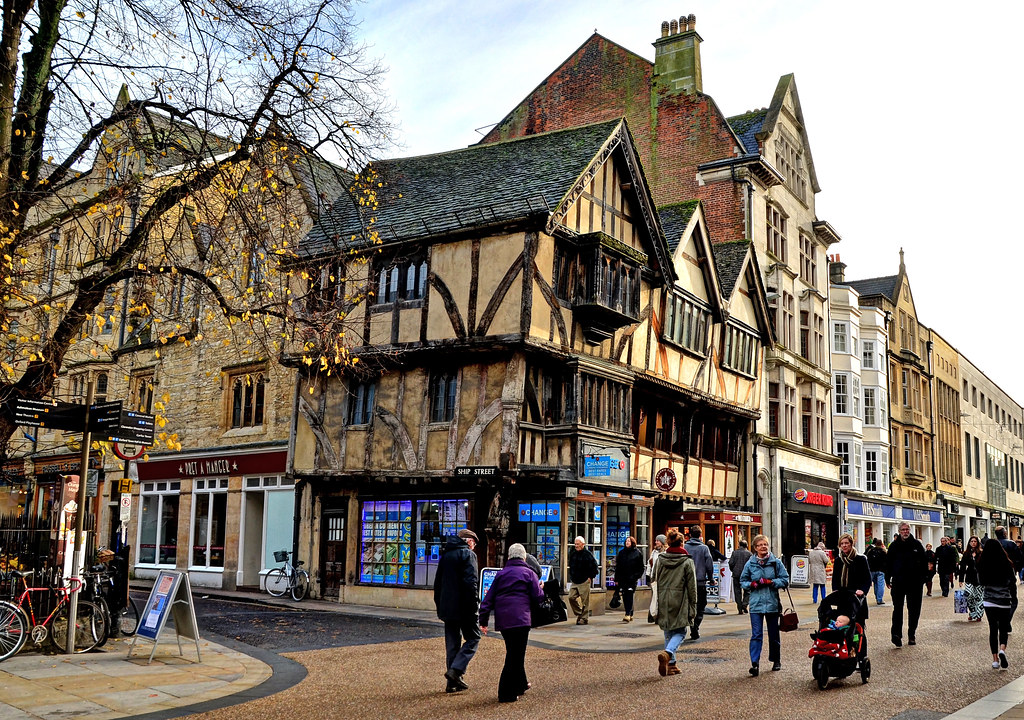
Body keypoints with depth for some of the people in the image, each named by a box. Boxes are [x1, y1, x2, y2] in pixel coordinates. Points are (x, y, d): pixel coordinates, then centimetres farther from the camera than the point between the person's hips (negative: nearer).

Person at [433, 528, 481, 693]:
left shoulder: (446, 555, 16)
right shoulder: (468, 554, -7)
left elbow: (437, 583, 18)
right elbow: (470, 582, -17)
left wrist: (439, 605, 21)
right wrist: (474, 604, -14)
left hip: (447, 607, 7)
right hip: (463, 608, -7)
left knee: (452, 643, 11)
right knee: (473, 638, 4)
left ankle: (452, 682, 10)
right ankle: (456, 670, -12)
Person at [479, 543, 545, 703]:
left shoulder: (500, 574, 14)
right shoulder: (529, 573, 2)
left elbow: (488, 598, 11)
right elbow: (538, 597, -1)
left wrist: (483, 621, 13)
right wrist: (540, 588, 21)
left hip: (502, 620, 6)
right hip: (520, 618, -6)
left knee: (513, 652, 21)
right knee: (516, 655, -2)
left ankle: (520, 684, 35)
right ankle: (507, 693, -5)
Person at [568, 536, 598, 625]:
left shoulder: (588, 554, -11)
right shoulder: (572, 553, 9)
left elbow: (594, 566, -9)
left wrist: (591, 577, -8)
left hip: (584, 581, -7)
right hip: (574, 581, 7)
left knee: (585, 601, -2)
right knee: (571, 597, 2)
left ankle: (584, 618, 7)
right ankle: (579, 614, 18)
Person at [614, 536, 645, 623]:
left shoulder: (637, 553, 2)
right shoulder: (621, 552, 12)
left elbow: (641, 567, 2)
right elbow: (617, 566, 12)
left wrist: (637, 576, -10)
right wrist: (616, 579, 8)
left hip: (632, 579, -4)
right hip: (622, 578, 4)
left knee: (629, 596, -11)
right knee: (625, 597, 6)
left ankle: (628, 615, -14)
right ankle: (630, 615, 16)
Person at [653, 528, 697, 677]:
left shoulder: (660, 560, 3)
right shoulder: (687, 561, -6)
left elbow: (655, 580, 7)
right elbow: (691, 586, -4)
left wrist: (656, 606, 14)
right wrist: (693, 606, 4)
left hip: (663, 602, 4)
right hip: (679, 602, -4)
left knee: (668, 633, 15)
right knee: (680, 632, 5)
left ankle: (670, 664, 16)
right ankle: (667, 653, -20)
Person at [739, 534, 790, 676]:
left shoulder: (776, 562, 1)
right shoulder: (750, 564, 3)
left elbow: (785, 580, 0)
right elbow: (743, 581, 10)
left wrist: (770, 582, -14)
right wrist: (752, 584, -10)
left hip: (772, 604, 1)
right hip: (756, 604, -1)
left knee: (773, 634, 13)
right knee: (756, 635, -9)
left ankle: (776, 660, 30)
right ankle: (755, 663, -13)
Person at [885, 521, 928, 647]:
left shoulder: (917, 544, 4)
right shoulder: (894, 545, 3)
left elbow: (924, 562, 8)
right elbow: (888, 563, 5)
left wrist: (923, 578, 3)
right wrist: (888, 580, 3)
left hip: (915, 583, 1)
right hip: (898, 582, -1)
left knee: (914, 609, 7)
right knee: (898, 608, -6)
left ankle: (911, 635, 18)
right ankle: (896, 634, -12)